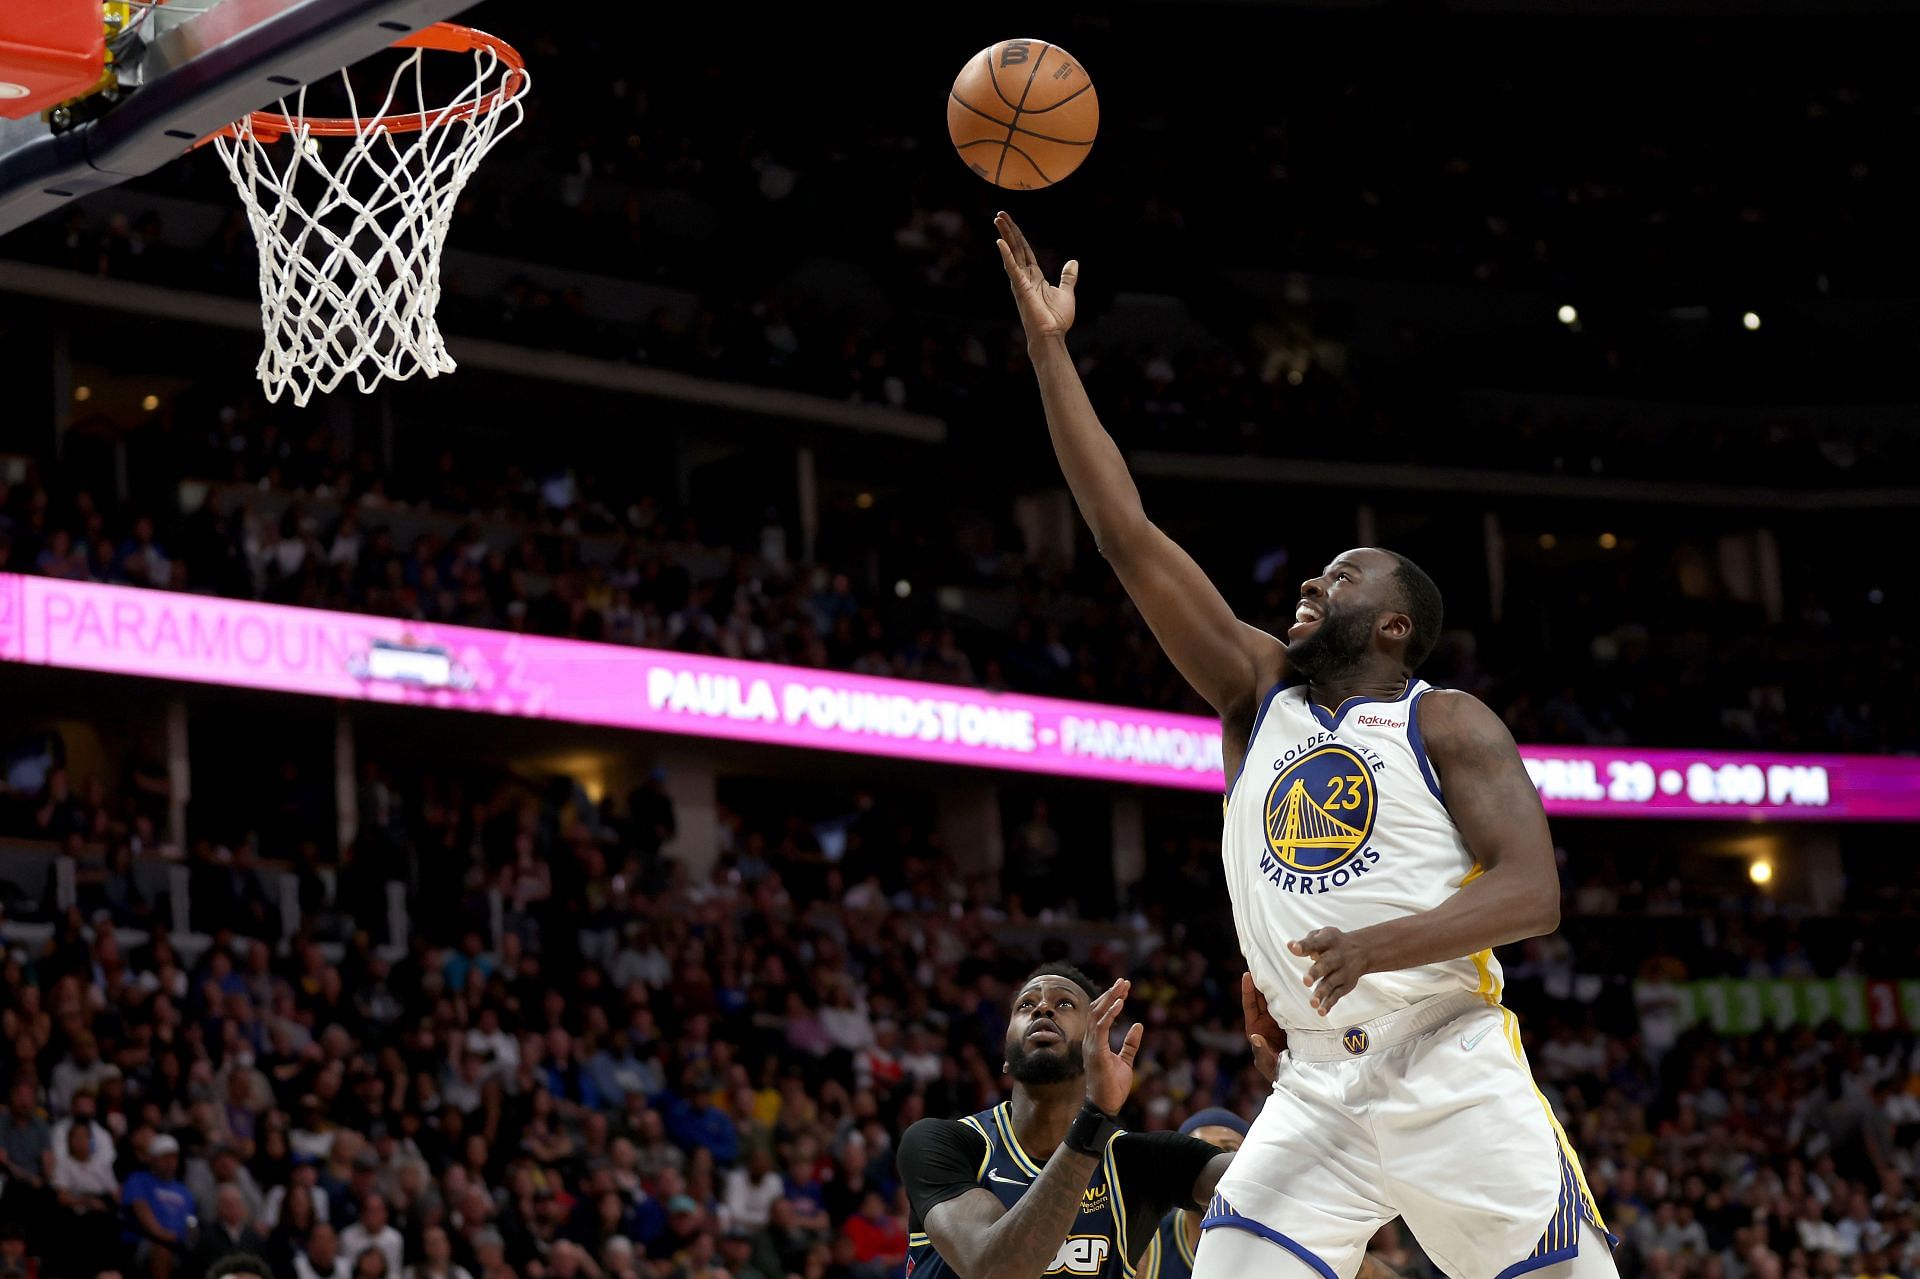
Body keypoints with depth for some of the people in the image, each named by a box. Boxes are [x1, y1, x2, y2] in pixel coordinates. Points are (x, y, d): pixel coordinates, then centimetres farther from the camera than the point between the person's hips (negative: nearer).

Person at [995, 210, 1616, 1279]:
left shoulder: (1449, 723, 1)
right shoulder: (1258, 692, 12)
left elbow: (1533, 892, -12)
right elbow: (1129, 536, 8)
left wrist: (1382, 944, -28)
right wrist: (1050, 347, 3)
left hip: (1457, 1079, -3)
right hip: (1317, 1090, 4)